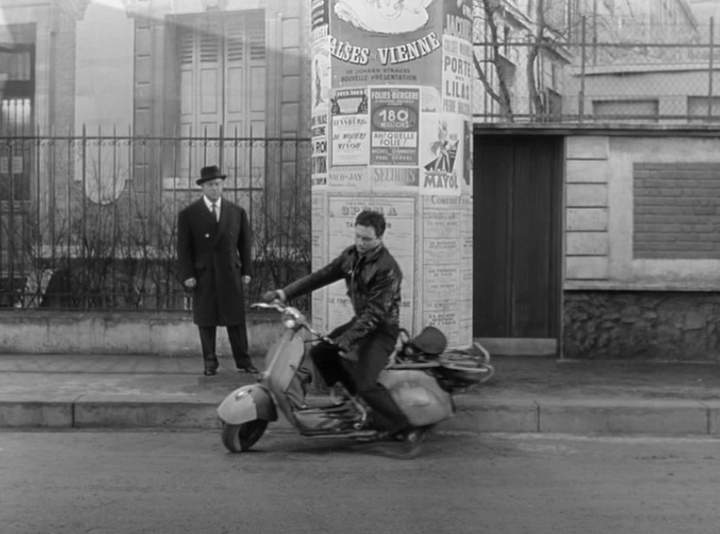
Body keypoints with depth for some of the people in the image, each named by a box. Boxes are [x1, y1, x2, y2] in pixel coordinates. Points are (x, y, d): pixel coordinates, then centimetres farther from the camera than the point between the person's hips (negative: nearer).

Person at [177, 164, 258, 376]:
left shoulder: (237, 212, 8)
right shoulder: (188, 214, 2)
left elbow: (244, 243, 10)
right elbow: (183, 247, 0)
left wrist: (246, 271, 4)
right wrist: (187, 275, -7)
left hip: (231, 273, 1)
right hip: (203, 274, -1)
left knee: (236, 319, 2)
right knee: (206, 321, 3)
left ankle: (243, 361, 9)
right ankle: (210, 363, 12)